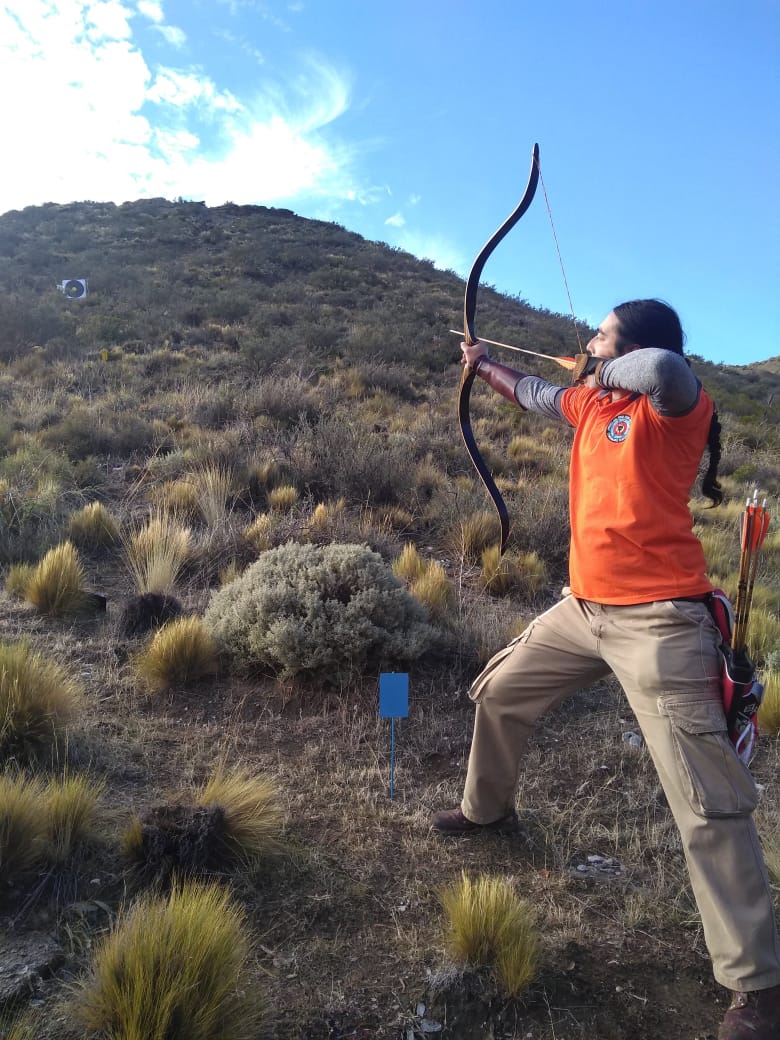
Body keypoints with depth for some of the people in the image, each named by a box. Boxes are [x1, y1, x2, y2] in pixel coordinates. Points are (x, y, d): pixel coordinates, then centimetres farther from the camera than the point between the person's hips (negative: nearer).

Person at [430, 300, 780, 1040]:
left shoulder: (677, 408, -13)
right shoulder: (591, 403, 10)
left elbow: (664, 369, -37)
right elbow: (537, 396, 31)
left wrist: (602, 370, -16)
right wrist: (484, 366, 46)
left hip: (658, 621, -8)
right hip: (585, 608, 9)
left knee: (707, 802, -6)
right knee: (499, 692, 23)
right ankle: (487, 809, 49)